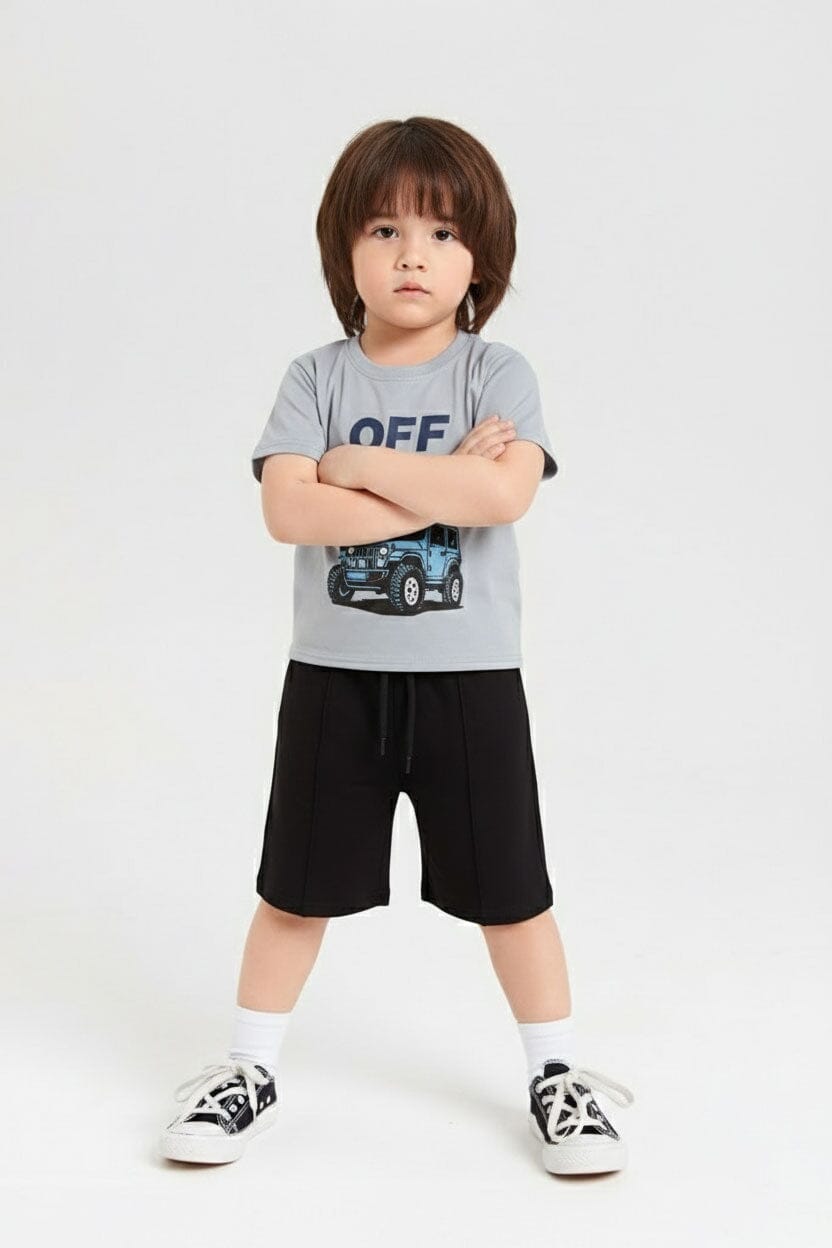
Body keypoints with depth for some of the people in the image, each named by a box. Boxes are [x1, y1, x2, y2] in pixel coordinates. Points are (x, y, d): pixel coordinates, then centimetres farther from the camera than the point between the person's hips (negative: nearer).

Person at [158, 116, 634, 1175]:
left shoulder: (497, 374, -3)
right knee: (296, 887, 13)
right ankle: (249, 1070, 30)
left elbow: (505, 495, -21)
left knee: (509, 889, 10)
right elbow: (288, 510, -15)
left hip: (469, 674, -1)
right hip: (334, 673, 1)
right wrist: (441, 484, -18)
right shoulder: (316, 379, 0)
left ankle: (557, 1073, 29)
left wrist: (362, 463, -16)